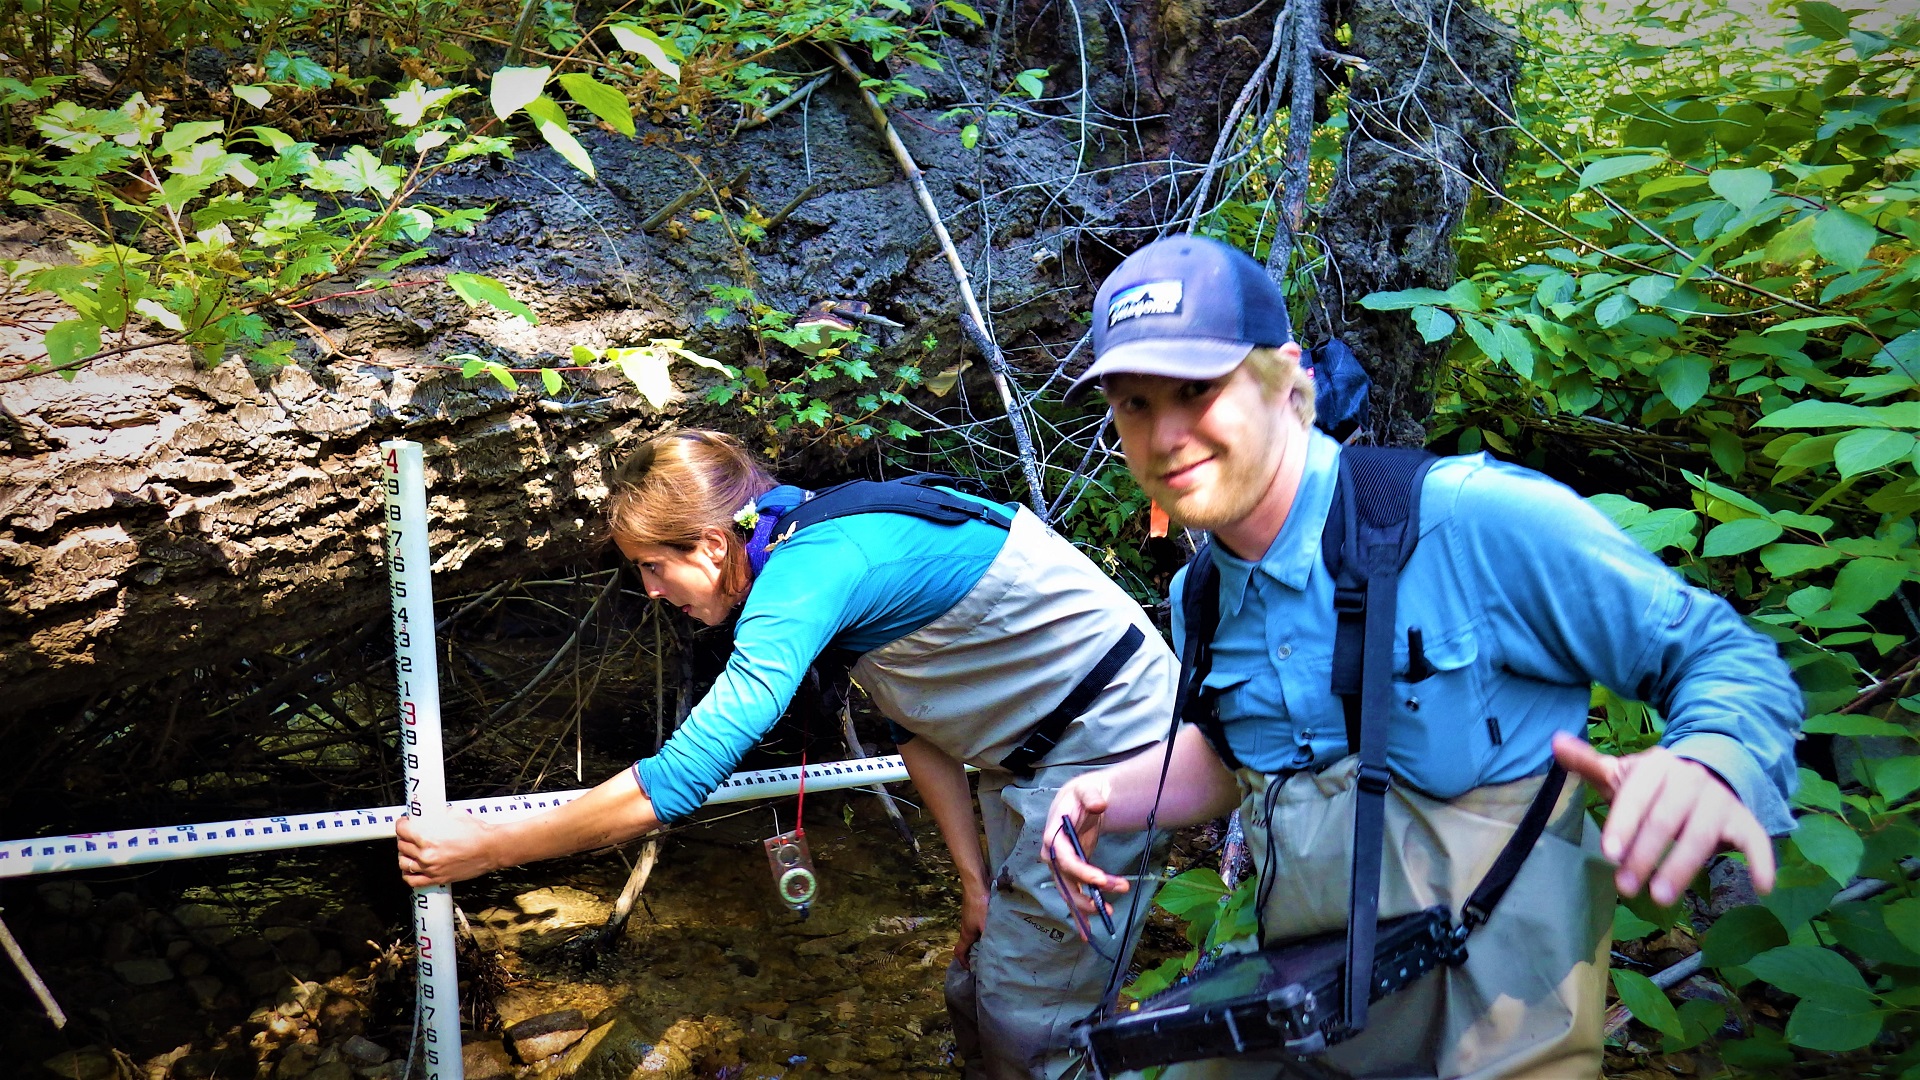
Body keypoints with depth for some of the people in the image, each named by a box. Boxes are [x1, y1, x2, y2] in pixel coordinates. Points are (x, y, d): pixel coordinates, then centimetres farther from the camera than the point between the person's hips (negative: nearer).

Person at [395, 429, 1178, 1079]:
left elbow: (678, 781, -28)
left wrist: (487, 848, -19)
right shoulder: (822, 540, 6)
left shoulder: (807, 573, -26)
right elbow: (915, 722, 11)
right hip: (1039, 752, 10)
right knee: (975, 993, 15)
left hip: (1107, 745, -10)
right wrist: (975, 877, 7)